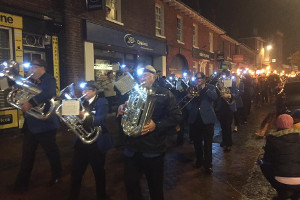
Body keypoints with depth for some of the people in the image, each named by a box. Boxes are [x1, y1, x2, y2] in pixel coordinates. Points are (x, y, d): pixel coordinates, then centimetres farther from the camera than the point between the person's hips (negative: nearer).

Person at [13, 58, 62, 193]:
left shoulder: (49, 80, -10)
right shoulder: (30, 81, 14)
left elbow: (48, 94, -30)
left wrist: (30, 103, -38)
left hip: (45, 125, -7)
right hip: (30, 125, 7)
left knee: (52, 152, 10)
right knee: (27, 156, 12)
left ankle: (56, 176, 31)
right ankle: (22, 183, 23)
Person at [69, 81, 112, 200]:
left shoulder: (102, 102, -8)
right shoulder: (83, 102, 13)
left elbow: (100, 120, -24)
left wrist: (84, 116, -42)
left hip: (96, 143, -5)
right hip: (81, 142, 6)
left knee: (98, 172, 10)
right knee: (76, 171, 9)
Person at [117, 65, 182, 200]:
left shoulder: (164, 94, -3)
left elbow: (176, 116, -8)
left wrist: (156, 125, -20)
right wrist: (121, 110, -6)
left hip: (153, 149, -3)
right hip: (131, 148, 4)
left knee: (155, 186, 14)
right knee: (130, 183, 13)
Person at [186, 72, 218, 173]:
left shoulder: (210, 87, 5)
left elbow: (214, 97, -18)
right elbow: (188, 107, 10)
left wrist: (204, 88, -20)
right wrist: (190, 98, -9)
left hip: (207, 119, -3)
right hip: (195, 119, 3)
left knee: (208, 143, 0)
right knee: (197, 142, 13)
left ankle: (208, 164, 12)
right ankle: (199, 160, 32)